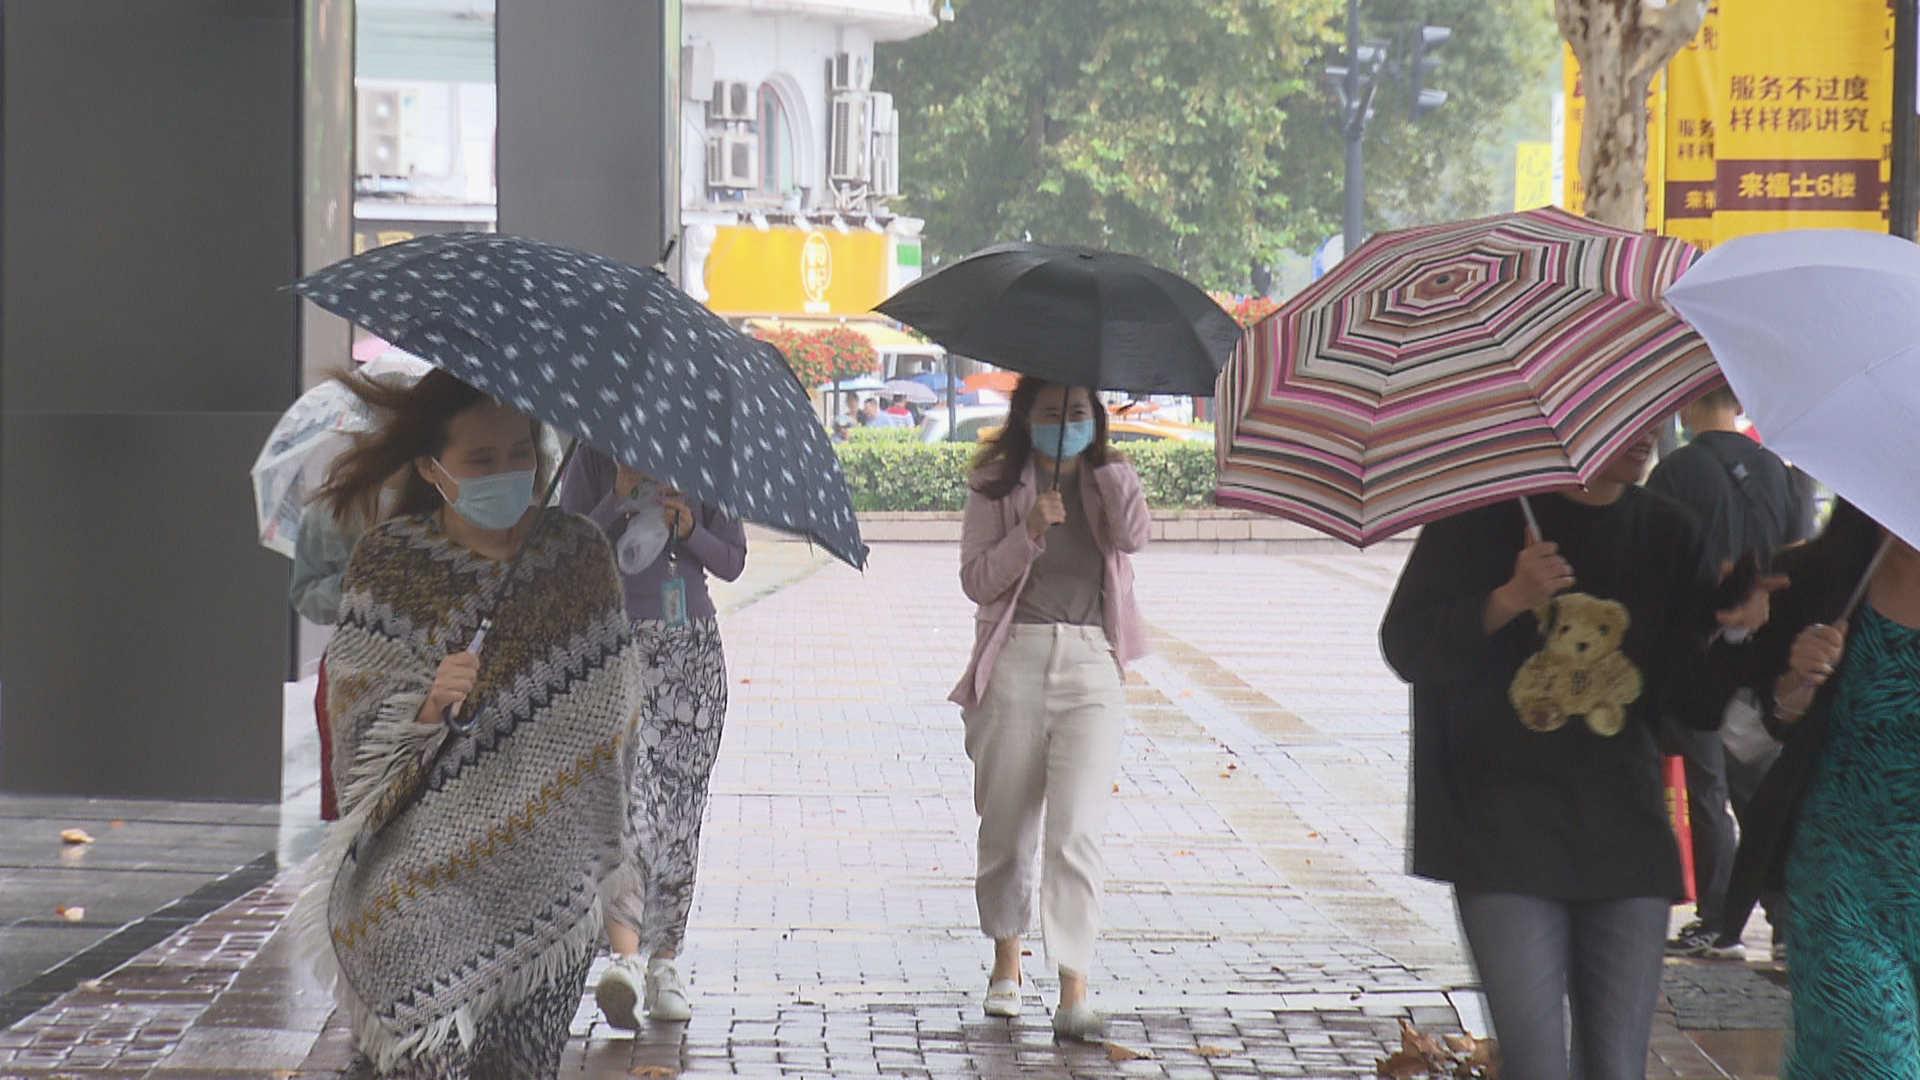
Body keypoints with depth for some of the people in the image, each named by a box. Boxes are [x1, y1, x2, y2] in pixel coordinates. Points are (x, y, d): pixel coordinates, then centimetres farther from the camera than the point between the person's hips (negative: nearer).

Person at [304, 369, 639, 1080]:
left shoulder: (579, 552, 5)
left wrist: (598, 845, 11)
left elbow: (609, 705, 14)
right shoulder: (389, 562, 1)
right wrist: (426, 708, -19)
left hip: (548, 872, 2)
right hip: (423, 880, -2)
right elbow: (356, 722, 0)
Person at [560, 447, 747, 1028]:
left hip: (692, 649, 3)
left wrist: (690, 531, -10)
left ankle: (664, 960, 14)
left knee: (681, 806, 4)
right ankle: (625, 957, -28)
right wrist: (618, 499, -17)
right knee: (625, 784, -19)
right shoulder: (594, 461, 1)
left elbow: (733, 561, 10)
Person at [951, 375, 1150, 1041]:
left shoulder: (1108, 481, 10)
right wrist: (1030, 531, -16)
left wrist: (1107, 461, -6)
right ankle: (1006, 966, 31)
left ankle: (1074, 995, -16)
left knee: (1078, 830, -12)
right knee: (1007, 826, 9)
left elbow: (1134, 536, -11)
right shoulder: (998, 486, 6)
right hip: (1015, 661, 1)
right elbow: (977, 580, -1)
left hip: (1091, 666, -1)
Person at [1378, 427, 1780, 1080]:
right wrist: (1508, 600, -18)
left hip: (1625, 831, 4)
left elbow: (1689, 702, 10)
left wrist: (1728, 631, -11)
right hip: (1507, 828, -3)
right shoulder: (1485, 514, -1)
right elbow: (1406, 647, -4)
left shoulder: (1666, 532, 9)